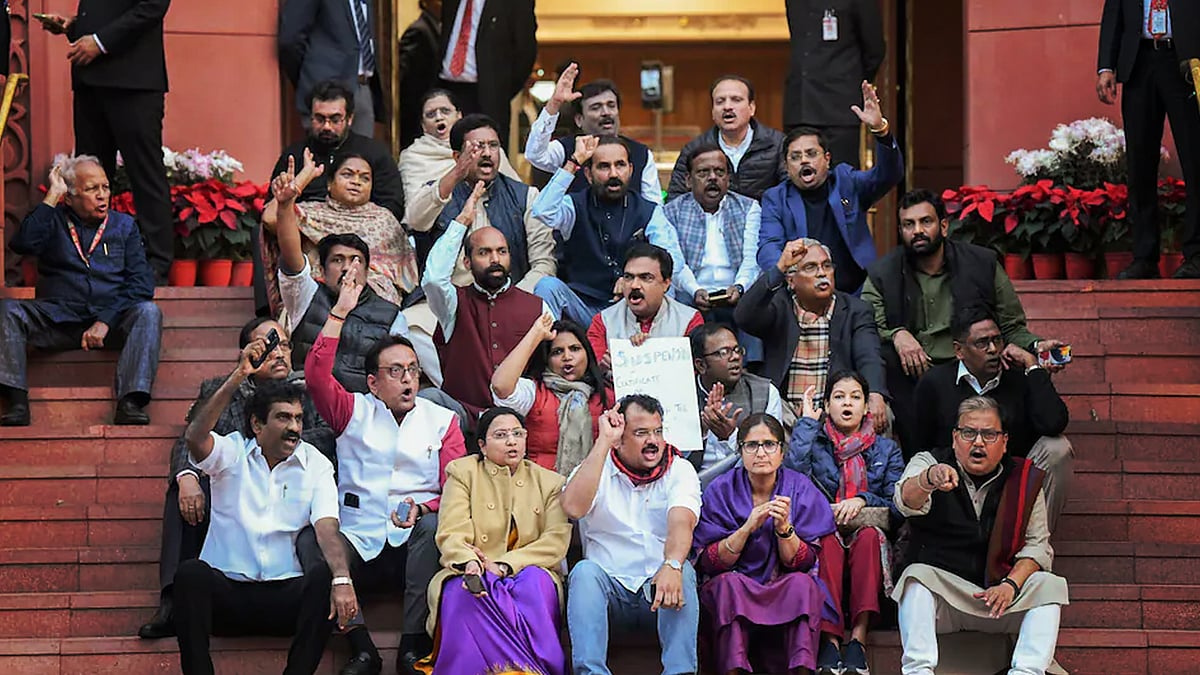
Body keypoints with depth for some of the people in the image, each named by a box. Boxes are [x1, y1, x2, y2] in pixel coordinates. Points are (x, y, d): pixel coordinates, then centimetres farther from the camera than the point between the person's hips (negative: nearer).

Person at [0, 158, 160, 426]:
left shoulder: (124, 225, 15)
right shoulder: (53, 221, 13)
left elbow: (141, 283, 4)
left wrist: (105, 321, -12)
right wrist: (51, 197, -5)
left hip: (111, 319, 0)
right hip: (57, 319, 0)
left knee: (148, 312, -28)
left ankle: (130, 404, -40)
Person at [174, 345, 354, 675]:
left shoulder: (315, 464, 7)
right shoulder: (232, 453, 5)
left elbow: (326, 527, -8)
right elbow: (195, 438, -18)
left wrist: (342, 580, -28)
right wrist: (238, 377, -23)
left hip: (288, 595, 1)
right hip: (227, 590, 0)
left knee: (325, 574, -29)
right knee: (191, 571, -30)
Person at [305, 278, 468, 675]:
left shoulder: (441, 420, 12)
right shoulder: (354, 412, 13)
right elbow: (316, 376, -4)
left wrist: (422, 508, -19)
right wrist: (339, 313, -7)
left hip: (414, 543, 0)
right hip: (359, 541, 1)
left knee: (435, 526, -35)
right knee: (309, 542, -29)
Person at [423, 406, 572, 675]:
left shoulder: (549, 482, 14)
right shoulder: (463, 472, 12)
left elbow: (557, 541, -1)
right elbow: (452, 534, -2)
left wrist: (504, 565, -16)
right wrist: (469, 562, -27)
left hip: (527, 572, 1)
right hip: (473, 573, -1)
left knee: (535, 582, -34)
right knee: (463, 591, -36)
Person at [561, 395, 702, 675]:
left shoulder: (680, 471, 4)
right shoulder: (594, 468, 4)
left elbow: (681, 523, -17)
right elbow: (573, 508, -19)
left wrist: (672, 565, -39)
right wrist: (603, 441, -16)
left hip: (660, 589, 0)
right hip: (610, 590, 0)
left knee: (683, 571, -30)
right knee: (585, 570, -29)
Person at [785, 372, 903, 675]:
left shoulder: (886, 449, 19)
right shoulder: (814, 442, 15)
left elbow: (898, 504, 8)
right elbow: (792, 474, -9)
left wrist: (863, 500, -11)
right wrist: (808, 422, 0)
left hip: (869, 545, 1)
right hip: (822, 542, -1)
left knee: (870, 534, -34)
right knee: (828, 538, -36)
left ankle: (858, 638, -43)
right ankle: (830, 640, -44)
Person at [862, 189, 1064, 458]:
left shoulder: (983, 264, 10)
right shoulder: (881, 275, 8)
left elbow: (1012, 327, 13)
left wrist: (1036, 346, -8)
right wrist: (896, 335, -22)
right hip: (911, 378, 0)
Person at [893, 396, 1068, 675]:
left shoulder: (1023, 479, 8)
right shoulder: (928, 462, 2)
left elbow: (1038, 545, 4)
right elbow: (907, 501, -21)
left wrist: (1011, 584, -16)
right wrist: (929, 479, -45)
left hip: (1000, 596, 2)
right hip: (941, 591, -2)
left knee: (1050, 585, -21)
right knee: (917, 575, -31)